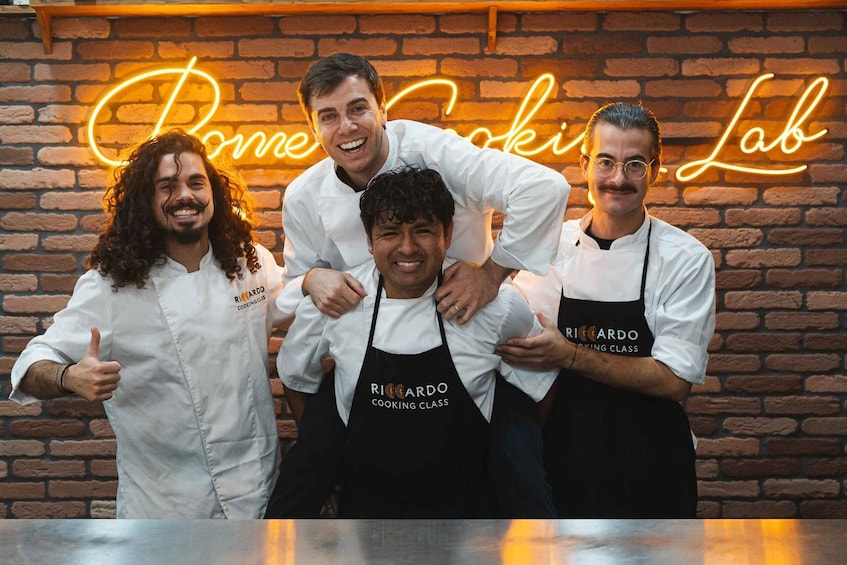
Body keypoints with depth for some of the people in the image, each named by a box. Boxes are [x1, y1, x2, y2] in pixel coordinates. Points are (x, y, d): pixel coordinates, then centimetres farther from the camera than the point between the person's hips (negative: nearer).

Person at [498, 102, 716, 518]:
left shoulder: (686, 259, -10)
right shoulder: (551, 247, -2)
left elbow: (674, 380, -16)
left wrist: (569, 356, -23)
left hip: (651, 473, -2)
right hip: (565, 464, 2)